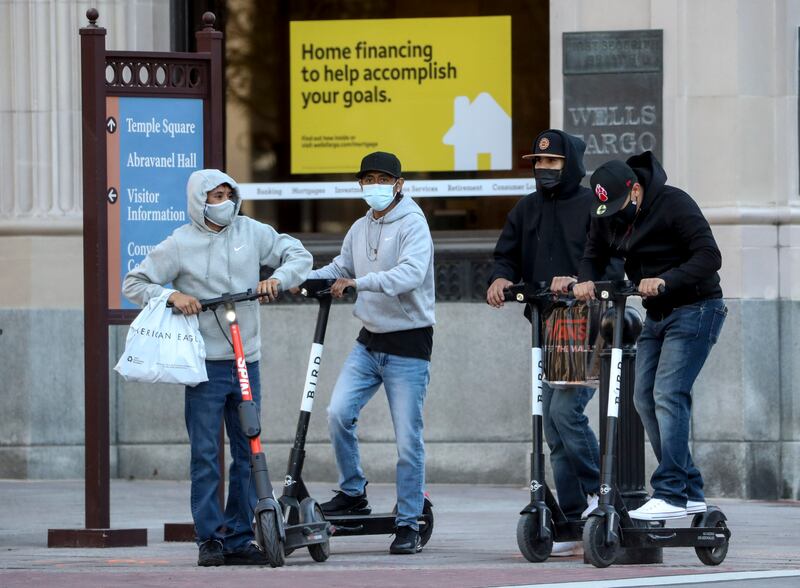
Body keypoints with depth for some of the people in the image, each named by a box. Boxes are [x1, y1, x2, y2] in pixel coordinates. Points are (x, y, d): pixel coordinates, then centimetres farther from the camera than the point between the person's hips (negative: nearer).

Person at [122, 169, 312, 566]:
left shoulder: (251, 233, 7)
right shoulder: (180, 244, -2)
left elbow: (299, 255, 14)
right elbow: (134, 284, 3)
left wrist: (277, 279, -5)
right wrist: (172, 296, -14)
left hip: (246, 361, 4)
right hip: (205, 364, -4)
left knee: (248, 453, 5)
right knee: (205, 454, -5)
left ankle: (239, 538, 12)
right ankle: (210, 539, 0)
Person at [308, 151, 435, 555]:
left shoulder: (412, 224, -12)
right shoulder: (360, 229, 10)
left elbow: (411, 273, -26)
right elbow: (341, 268, 19)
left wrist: (360, 282, -34)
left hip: (409, 343, -6)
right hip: (370, 340, 6)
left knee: (408, 439, -3)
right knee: (338, 413, -11)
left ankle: (408, 523, 6)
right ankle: (353, 492, 7)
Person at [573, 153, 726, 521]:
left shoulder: (674, 204, -19)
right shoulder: (607, 216, 3)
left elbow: (709, 256, -25)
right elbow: (593, 255, 7)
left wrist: (665, 280, -37)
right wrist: (585, 281, -17)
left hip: (694, 310, -8)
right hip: (657, 316, 8)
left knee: (668, 394, -18)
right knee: (645, 399, 3)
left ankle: (671, 494, -19)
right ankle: (690, 490, 9)